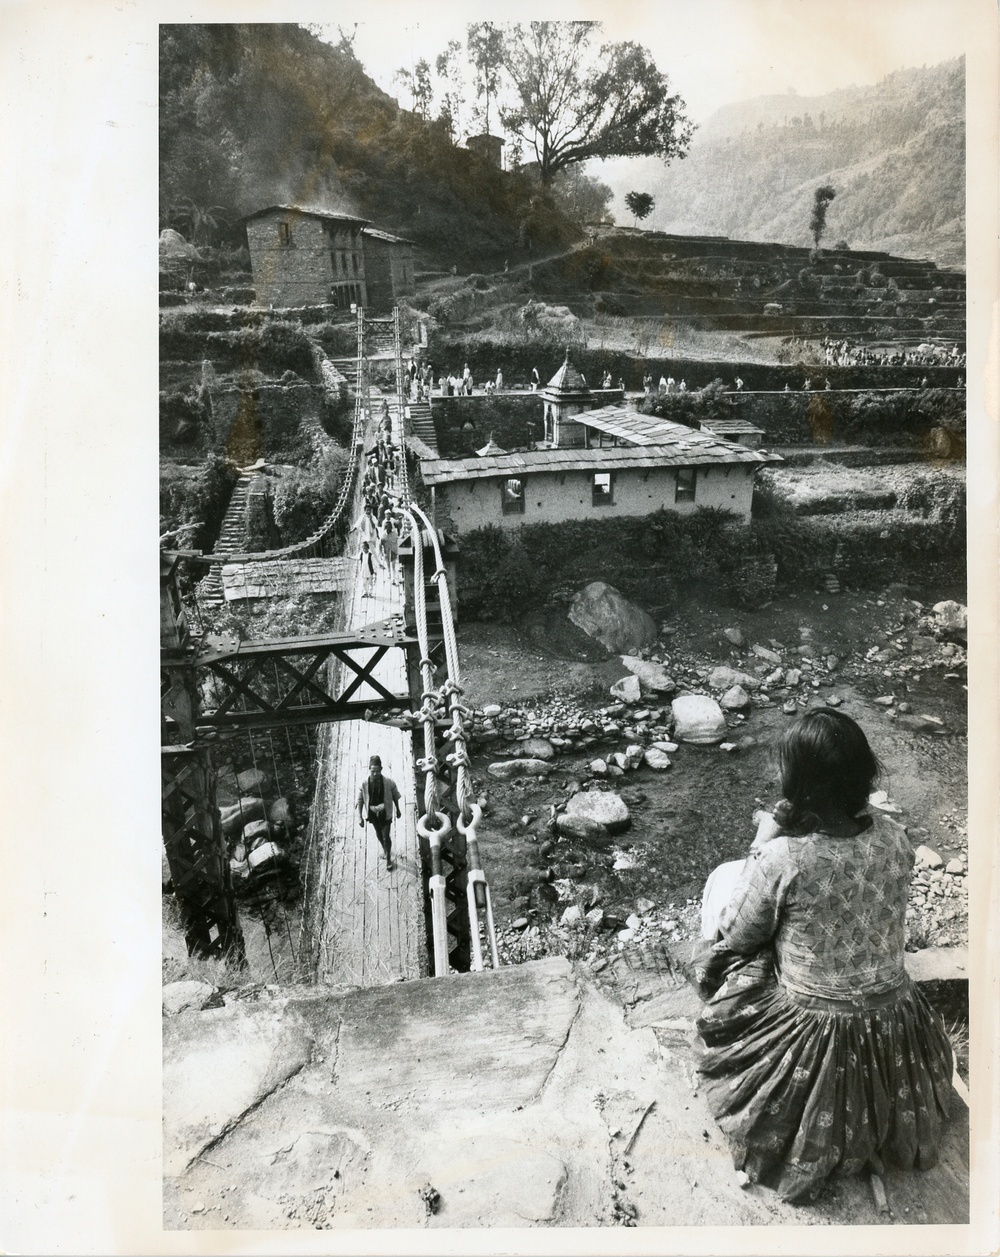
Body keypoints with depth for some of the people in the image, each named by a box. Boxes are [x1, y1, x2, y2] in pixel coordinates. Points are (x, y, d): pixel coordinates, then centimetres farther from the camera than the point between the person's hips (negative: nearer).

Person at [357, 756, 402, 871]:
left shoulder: (389, 782, -25)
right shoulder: (364, 783, -23)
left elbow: (395, 797, -7)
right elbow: (360, 800, -11)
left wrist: (398, 810, 6)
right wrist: (359, 816, -11)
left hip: (385, 814, -2)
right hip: (372, 813, 2)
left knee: (386, 837, 4)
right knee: (379, 835, 24)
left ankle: (388, 859, 29)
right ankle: (385, 850, 54)